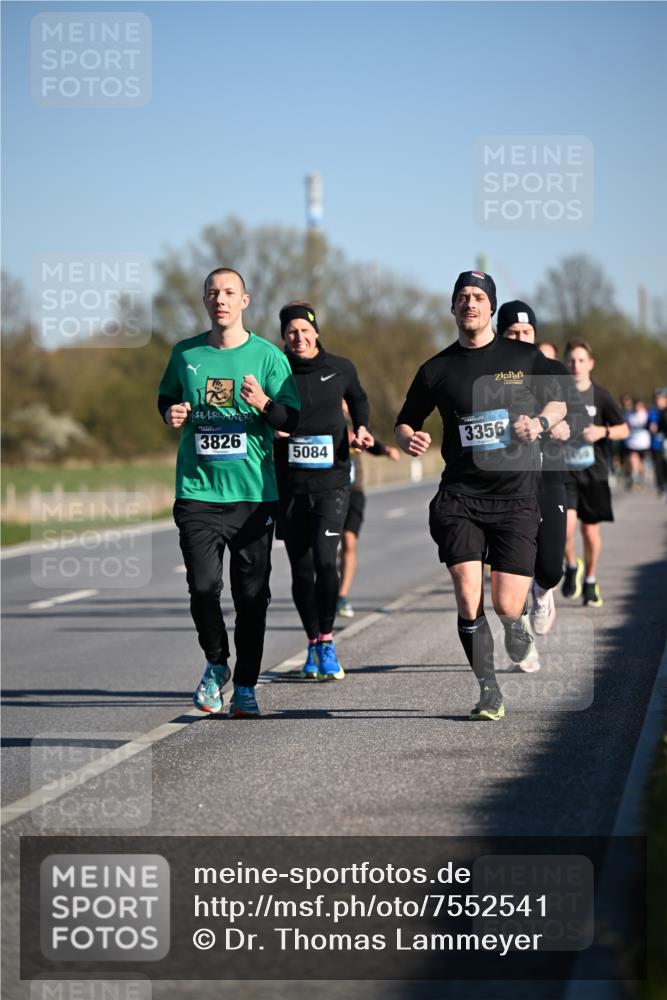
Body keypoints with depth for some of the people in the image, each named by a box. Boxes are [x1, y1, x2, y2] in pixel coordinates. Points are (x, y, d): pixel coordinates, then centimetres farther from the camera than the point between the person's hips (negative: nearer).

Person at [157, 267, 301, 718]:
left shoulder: (268, 355, 1)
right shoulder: (185, 354, 8)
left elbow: (293, 419, 0)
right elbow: (166, 398, 24)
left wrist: (265, 403, -21)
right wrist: (172, 413, 1)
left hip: (254, 494, -1)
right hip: (198, 491, 1)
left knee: (252, 594, 1)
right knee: (204, 585, -12)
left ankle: (246, 687, 13)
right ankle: (216, 664, 14)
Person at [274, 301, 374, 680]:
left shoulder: (340, 368, 4)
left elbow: (358, 399, 25)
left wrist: (361, 429, 10)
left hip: (332, 481, -1)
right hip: (291, 484, 1)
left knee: (325, 560, -17)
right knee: (302, 569, 4)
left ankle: (326, 642, -4)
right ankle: (314, 642, 22)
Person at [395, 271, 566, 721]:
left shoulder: (525, 357, 5)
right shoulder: (436, 370, 6)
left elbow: (558, 401, 18)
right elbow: (405, 423, 15)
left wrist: (539, 422, -5)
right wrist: (410, 439, -9)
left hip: (517, 498, -1)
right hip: (460, 498, 1)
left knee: (506, 607, -7)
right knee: (468, 596, -14)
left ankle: (518, 626, 32)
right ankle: (489, 689, 4)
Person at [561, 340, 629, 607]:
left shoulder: (601, 396, -1)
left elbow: (624, 429, 4)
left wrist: (603, 432, -13)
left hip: (593, 472, 1)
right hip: (564, 472, -1)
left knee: (591, 530, 6)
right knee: (566, 525, -19)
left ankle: (590, 581, 27)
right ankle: (572, 567, 10)